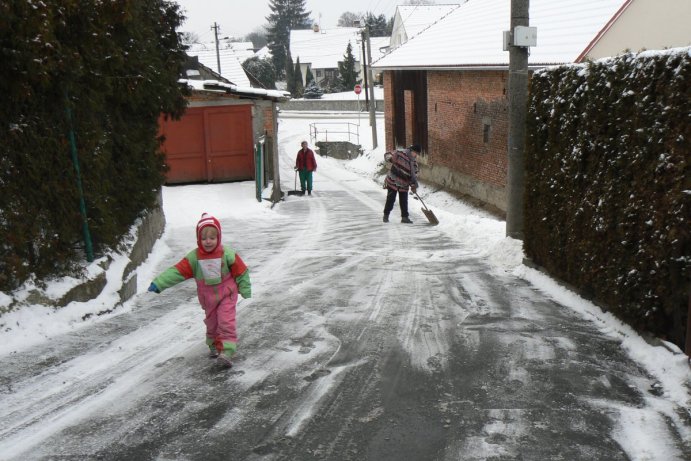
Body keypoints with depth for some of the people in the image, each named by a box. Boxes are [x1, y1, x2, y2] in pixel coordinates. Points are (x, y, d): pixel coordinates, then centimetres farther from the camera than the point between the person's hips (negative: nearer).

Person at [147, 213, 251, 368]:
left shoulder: (227, 254, -16)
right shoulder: (194, 257, -12)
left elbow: (241, 272, -8)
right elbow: (177, 271, -16)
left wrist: (245, 291, -3)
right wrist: (158, 284, -24)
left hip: (227, 295, -3)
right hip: (208, 298, 3)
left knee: (226, 322, -13)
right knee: (211, 323, 18)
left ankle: (226, 352, -14)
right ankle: (214, 345, 39)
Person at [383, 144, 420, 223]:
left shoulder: (414, 162, 4)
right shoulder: (400, 153, -12)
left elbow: (414, 175, 9)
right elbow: (387, 155, -9)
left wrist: (413, 186, 3)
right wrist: (390, 158, -32)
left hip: (404, 185, 5)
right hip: (393, 181, -5)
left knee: (404, 201, 6)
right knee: (390, 199, 1)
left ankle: (405, 217, 16)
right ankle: (386, 215, 16)